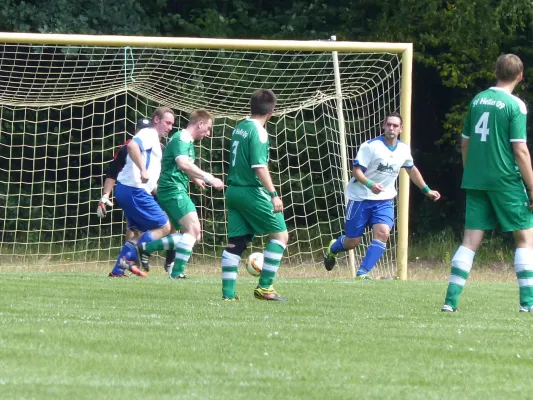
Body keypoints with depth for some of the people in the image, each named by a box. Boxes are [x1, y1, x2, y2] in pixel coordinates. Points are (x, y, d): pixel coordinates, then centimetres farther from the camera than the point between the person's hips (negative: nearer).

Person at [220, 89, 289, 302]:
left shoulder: (239, 127, 12)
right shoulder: (258, 131, -13)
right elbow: (259, 167, -20)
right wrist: (273, 194, -21)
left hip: (233, 190, 8)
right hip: (252, 192, -8)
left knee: (235, 242, 7)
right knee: (280, 234, 2)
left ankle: (228, 293, 2)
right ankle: (264, 287, -4)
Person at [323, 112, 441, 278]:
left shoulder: (404, 150, 4)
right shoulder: (370, 146, -14)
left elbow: (412, 170, 24)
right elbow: (356, 170, -18)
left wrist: (427, 190, 29)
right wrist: (370, 184, -35)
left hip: (384, 201, 4)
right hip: (361, 198, -4)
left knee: (383, 233, -22)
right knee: (352, 241, 2)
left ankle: (362, 274, -20)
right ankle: (332, 249, 38)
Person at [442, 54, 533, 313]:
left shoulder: (477, 100, 10)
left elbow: (465, 143, 15)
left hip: (475, 181, 5)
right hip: (506, 182, -5)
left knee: (471, 240, 5)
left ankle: (451, 300, -3)